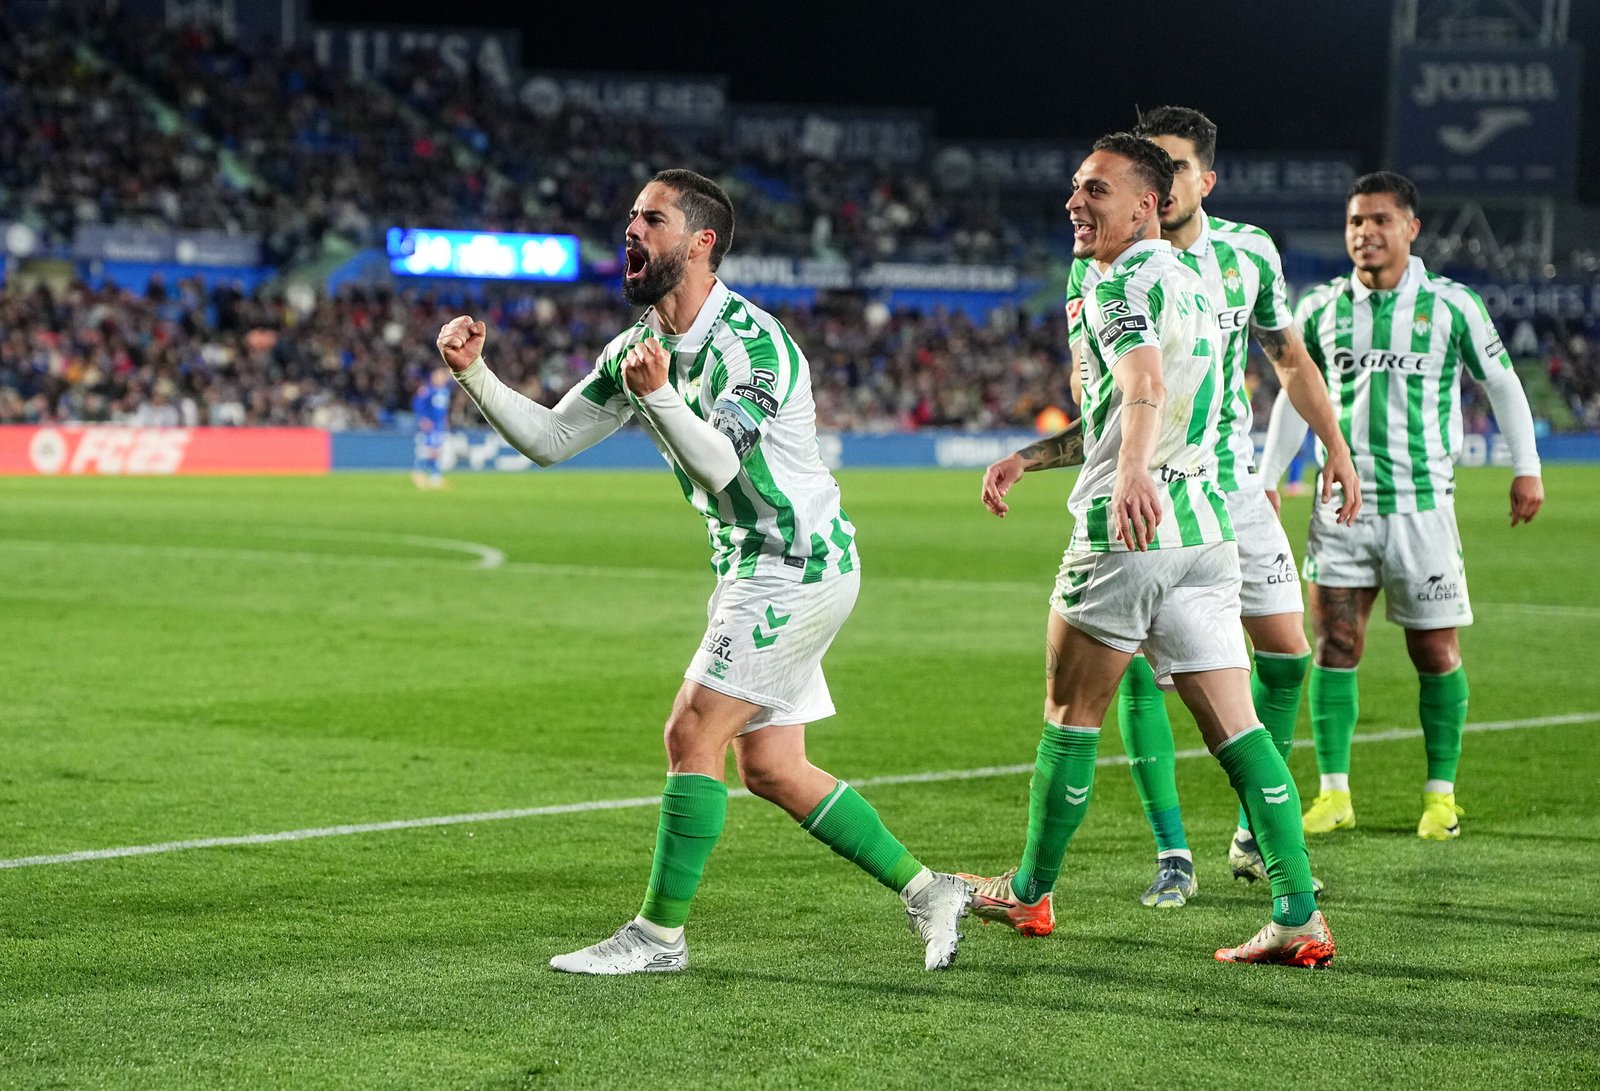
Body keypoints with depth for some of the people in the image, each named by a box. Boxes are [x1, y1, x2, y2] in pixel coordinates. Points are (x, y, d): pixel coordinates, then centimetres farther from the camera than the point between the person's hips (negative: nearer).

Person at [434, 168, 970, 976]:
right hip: (752, 569, 9)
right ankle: (926, 891, 18)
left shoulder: (751, 342, -20)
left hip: (797, 566, -9)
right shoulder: (640, 346, 7)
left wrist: (658, 395, -45)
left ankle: (659, 934, -2)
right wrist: (473, 373, -5)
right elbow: (549, 439, 8)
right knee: (769, 768, 9)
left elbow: (719, 463, -31)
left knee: (692, 736, -11)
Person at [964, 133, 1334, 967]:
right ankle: (1300, 917, -8)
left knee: (1070, 716, 9)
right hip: (1205, 525, 8)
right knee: (1236, 731, 1)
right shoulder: (1185, 279, 21)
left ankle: (1029, 893, 23)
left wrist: (1131, 472, -48)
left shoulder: (1120, 281, -9)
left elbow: (1145, 384, -31)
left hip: (1128, 529, -8)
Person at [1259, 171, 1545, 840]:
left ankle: (1441, 794, 14)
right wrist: (1268, 480, 15)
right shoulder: (1322, 309, 6)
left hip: (1423, 504, -2)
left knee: (1435, 652, 3)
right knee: (1334, 642, -4)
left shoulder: (1450, 306, -1)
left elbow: (1502, 383, 8)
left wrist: (1526, 469, 6)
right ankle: (1334, 794, 3)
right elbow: (1295, 396, 17)